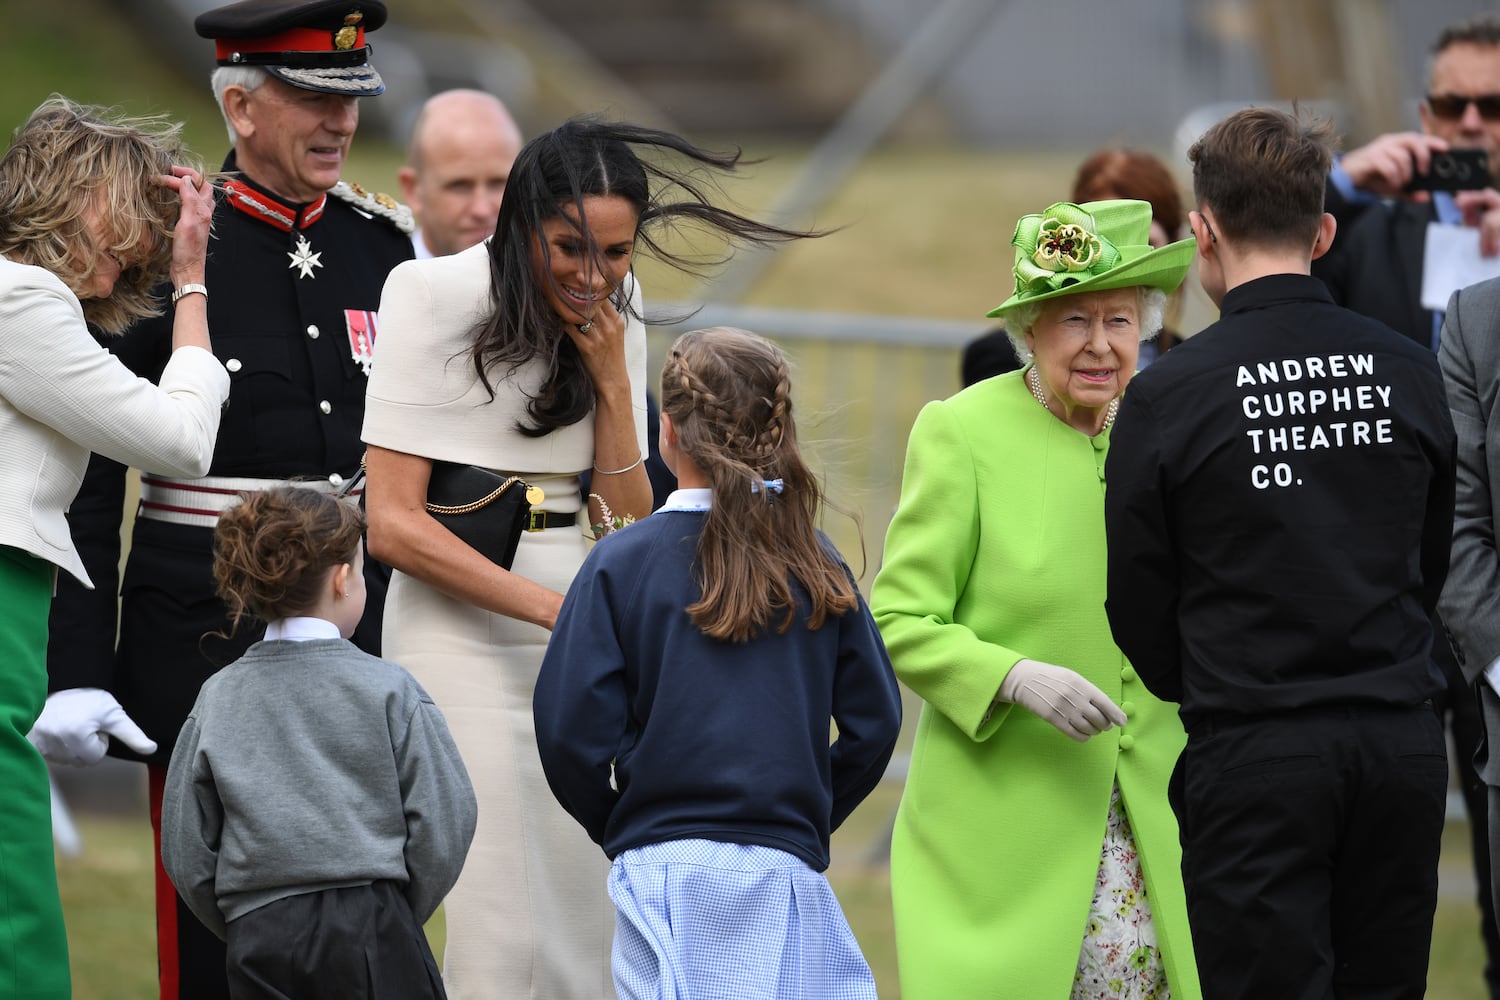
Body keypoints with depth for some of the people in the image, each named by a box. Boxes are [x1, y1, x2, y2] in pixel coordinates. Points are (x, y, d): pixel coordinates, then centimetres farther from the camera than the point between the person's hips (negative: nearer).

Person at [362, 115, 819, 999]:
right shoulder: (434, 295, -9)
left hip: (581, 623, 5)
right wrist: (552, 608, -17)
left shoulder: (615, 312, 8)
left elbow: (631, 526, 5)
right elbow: (393, 525, -12)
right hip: (460, 623, -5)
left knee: (590, 929, 1)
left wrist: (612, 378, -7)